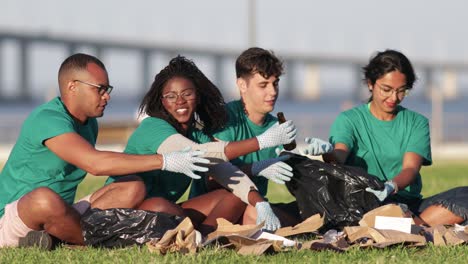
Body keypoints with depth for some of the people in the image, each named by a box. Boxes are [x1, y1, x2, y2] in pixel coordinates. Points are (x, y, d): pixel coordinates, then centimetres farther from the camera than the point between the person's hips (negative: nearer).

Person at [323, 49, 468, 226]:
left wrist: (390, 187, -27)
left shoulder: (417, 123, 15)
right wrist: (329, 153, -39)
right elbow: (339, 154, -11)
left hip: (409, 202, 3)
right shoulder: (349, 120, 9)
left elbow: (411, 169, -2)